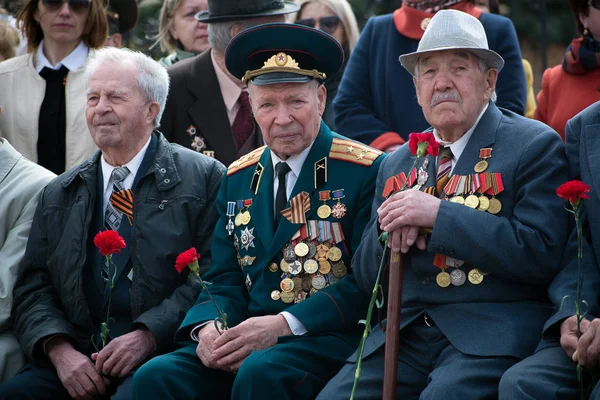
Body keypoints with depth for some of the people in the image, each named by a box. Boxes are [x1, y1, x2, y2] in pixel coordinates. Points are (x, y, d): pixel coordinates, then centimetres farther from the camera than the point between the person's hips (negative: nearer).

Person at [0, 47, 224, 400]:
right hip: (75, 361, 4)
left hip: (160, 356, -4)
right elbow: (34, 289, 13)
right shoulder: (58, 195, 19)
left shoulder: (204, 178, 6)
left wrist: (149, 336, -15)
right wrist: (59, 350, -7)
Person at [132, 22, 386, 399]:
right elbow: (225, 280, 13)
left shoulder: (367, 170, -3)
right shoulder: (238, 179, 15)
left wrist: (283, 325, -19)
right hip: (247, 339, 5)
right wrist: (208, 327, -10)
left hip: (330, 338, -5)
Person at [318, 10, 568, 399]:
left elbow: (541, 254, -12)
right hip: (406, 332, 5)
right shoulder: (397, 163, 18)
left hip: (492, 334, -5)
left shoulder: (535, 145, 1)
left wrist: (440, 214, -16)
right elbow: (367, 278, 19)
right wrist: (388, 228, -4)